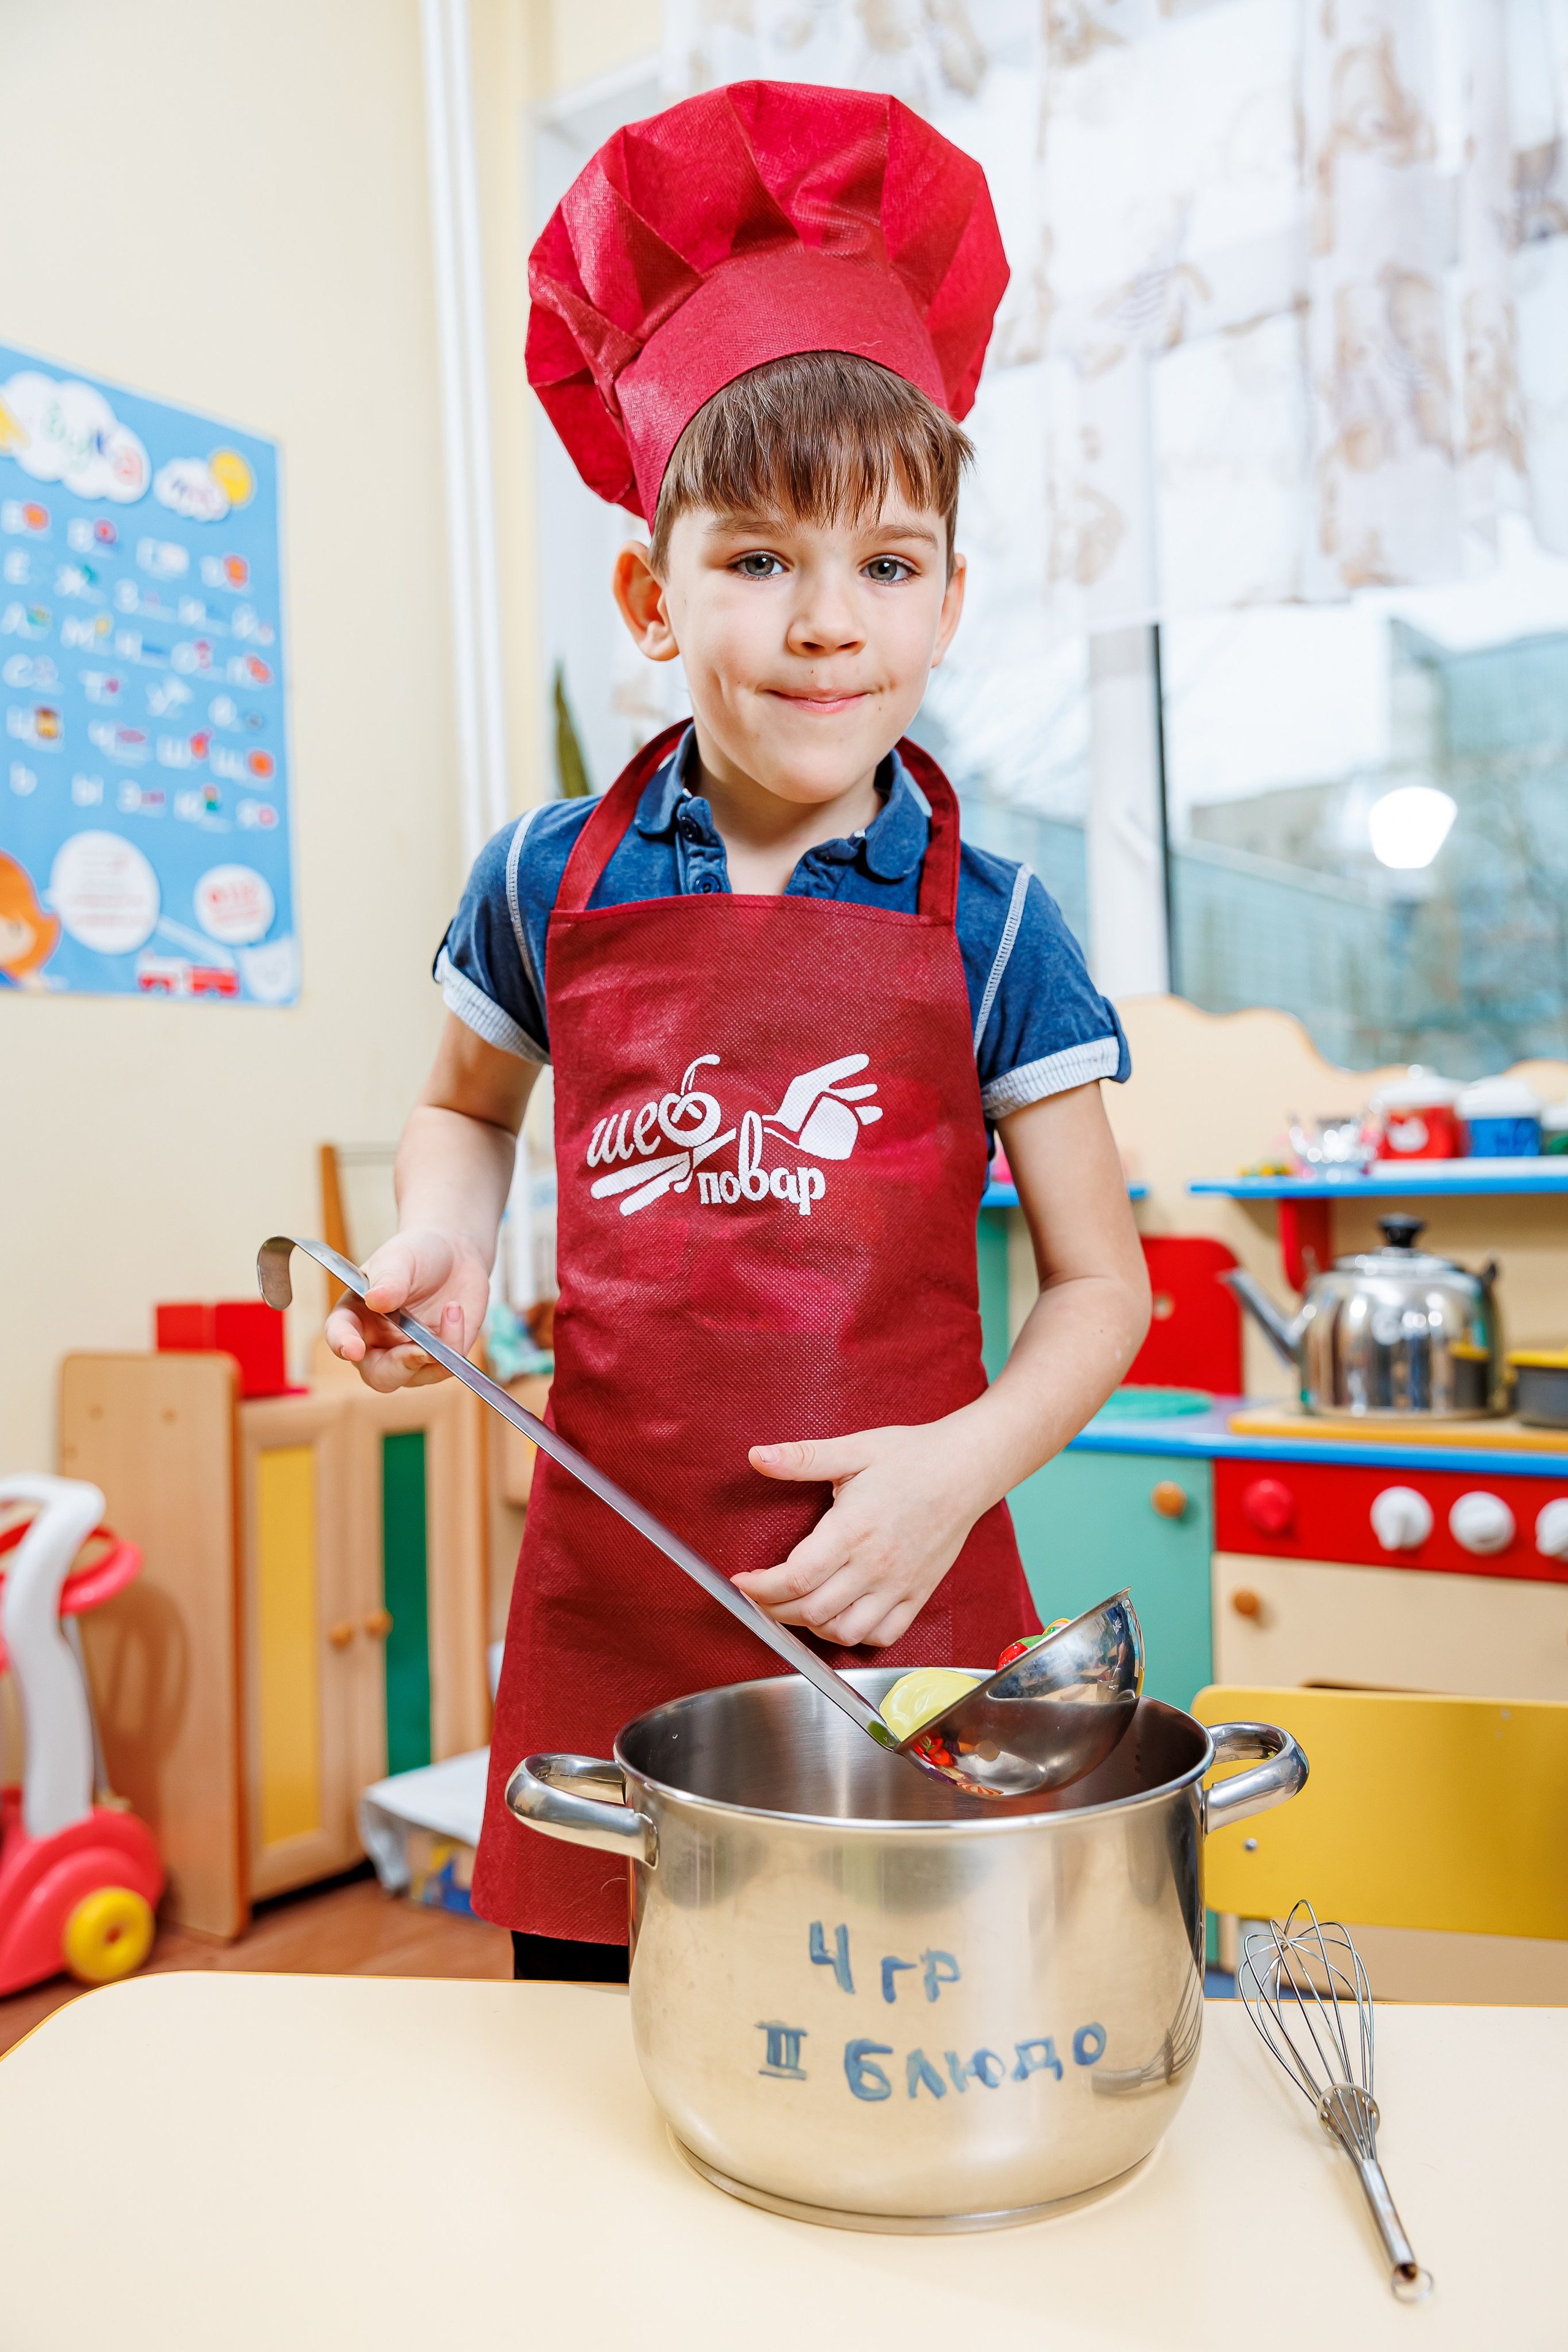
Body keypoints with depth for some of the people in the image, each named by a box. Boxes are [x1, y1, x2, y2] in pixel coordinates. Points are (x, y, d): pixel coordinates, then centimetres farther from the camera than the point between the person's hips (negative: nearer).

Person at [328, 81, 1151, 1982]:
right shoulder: (551, 884, 1)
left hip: (903, 1609, -1)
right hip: (612, 1613, 2)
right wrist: (441, 1247, 0)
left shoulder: (989, 928, -3)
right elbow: (466, 1109, 20)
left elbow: (1097, 1281, 2)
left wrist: (964, 1461, -14)